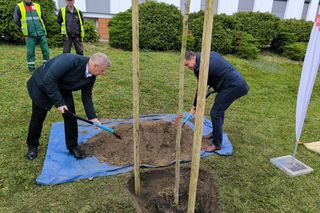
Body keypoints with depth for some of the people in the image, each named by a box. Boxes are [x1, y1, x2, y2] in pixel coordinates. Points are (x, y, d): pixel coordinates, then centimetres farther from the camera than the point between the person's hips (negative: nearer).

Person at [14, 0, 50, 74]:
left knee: (45, 50, 0)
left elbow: (43, 19, 20)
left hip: (41, 33, 2)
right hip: (30, 34, -2)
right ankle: (32, 69, 7)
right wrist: (25, 27, 11)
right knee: (30, 52, -3)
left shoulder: (37, 6, 10)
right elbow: (16, 20, 6)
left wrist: (40, 27, 15)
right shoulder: (19, 6, 5)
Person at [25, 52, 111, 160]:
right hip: (42, 85, -5)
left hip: (62, 89, 6)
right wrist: (59, 102, -31)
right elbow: (48, 79, -35)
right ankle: (32, 145, 32)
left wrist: (92, 116, -8)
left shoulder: (91, 76, -14)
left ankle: (72, 146, 16)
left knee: (70, 116, -1)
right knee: (38, 118, 8)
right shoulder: (70, 60, -37)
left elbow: (86, 96, -3)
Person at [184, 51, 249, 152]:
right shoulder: (210, 53, 11)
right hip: (238, 81, 10)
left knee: (215, 113, -5)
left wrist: (194, 107, 3)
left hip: (233, 86, -10)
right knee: (219, 108, 22)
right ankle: (216, 133, 38)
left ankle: (216, 144, 5)